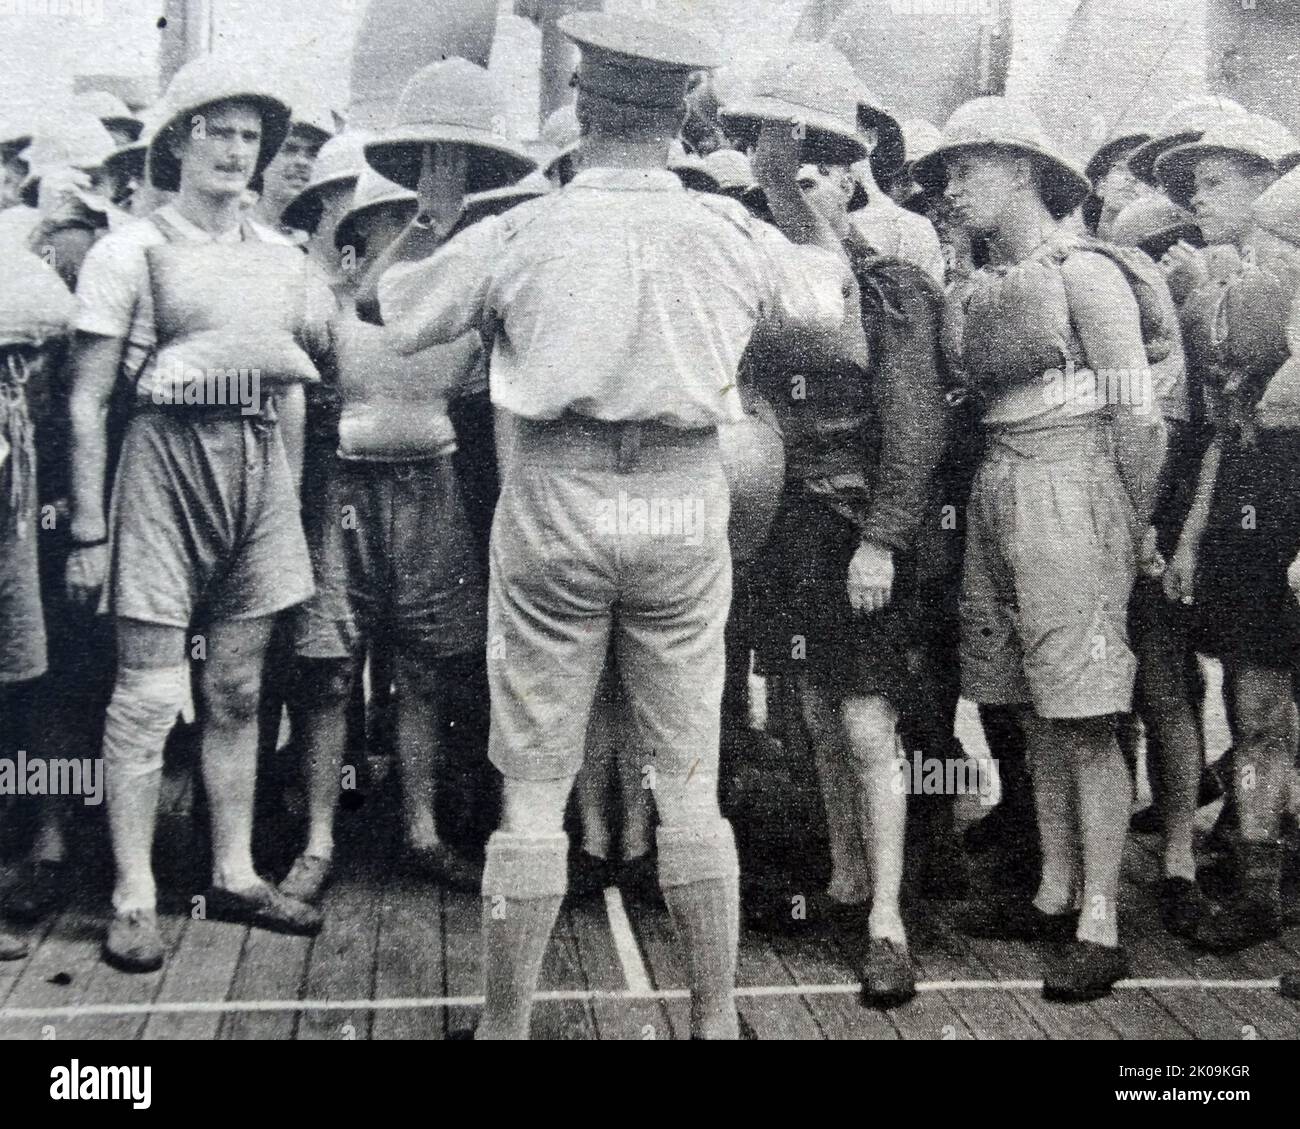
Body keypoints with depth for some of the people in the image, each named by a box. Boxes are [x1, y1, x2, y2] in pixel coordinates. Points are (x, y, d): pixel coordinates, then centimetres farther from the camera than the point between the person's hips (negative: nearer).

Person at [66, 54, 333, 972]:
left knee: (239, 692, 10)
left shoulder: (281, 259, 13)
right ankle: (134, 898, 5)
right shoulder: (133, 251, -2)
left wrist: (292, 502, 14)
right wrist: (91, 531, -9)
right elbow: (88, 401, -4)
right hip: (167, 461, -5)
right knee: (151, 694, -5)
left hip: (260, 469, 5)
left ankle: (235, 875, 21)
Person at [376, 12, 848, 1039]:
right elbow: (829, 299, 20)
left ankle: (507, 1020, 16)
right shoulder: (732, 232, 1)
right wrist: (794, 192, 34)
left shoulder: (519, 233, -4)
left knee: (534, 787, 7)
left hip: (557, 498, -1)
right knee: (691, 782, 11)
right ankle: (716, 1016, 20)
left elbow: (399, 318, 9)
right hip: (685, 503, 2)